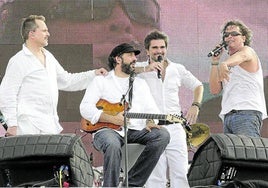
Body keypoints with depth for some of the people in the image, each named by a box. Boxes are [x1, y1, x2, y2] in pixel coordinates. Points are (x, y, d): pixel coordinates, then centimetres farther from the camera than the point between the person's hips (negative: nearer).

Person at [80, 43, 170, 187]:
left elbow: (151, 109, 17)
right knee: (113, 145, -39)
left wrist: (150, 122, -8)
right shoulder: (101, 81, 10)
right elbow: (85, 109, -2)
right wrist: (113, 119, -14)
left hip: (136, 131, 5)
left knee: (162, 135, -22)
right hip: (108, 130, -5)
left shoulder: (140, 83, 25)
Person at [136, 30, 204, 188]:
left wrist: (196, 106, 7)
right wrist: (145, 69, -21)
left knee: (180, 174, -2)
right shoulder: (140, 69, 3)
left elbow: (198, 85, 24)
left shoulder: (178, 69, 14)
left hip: (175, 128, 3)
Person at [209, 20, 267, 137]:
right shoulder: (229, 65, 26)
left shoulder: (248, 51, 6)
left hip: (247, 112, -7)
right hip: (228, 116, 7)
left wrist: (224, 64, -44)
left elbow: (242, 55, -21)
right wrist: (215, 62, 10)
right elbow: (215, 90, 15)